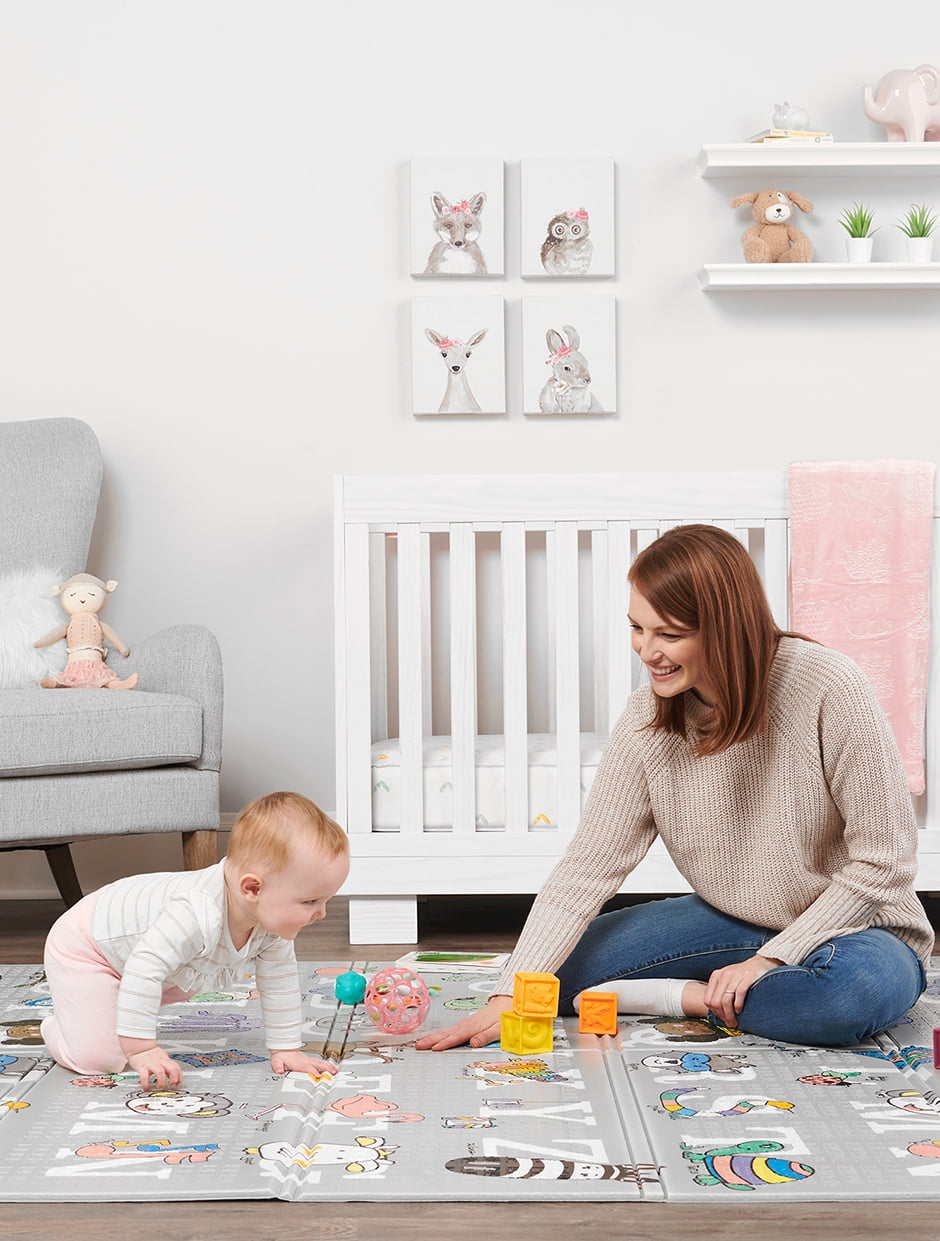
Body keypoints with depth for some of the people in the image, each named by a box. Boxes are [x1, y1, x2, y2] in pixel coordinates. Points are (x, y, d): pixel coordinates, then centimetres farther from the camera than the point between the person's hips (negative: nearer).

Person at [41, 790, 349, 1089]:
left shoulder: (272, 922, -18)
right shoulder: (198, 915, -46)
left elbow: (280, 981, -5)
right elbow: (143, 969, -47)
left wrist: (286, 1050, -5)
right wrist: (142, 1050, -44)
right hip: (83, 946, -8)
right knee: (97, 1057, -16)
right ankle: (55, 1028, 16)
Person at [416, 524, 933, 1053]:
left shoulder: (827, 688, -24)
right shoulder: (651, 715, -10)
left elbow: (884, 861, -19)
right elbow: (590, 864, -11)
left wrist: (771, 959, -19)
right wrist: (510, 997, -20)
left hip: (851, 929, -4)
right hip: (734, 922, 4)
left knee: (860, 989, -40)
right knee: (560, 966, -9)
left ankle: (685, 997, -15)